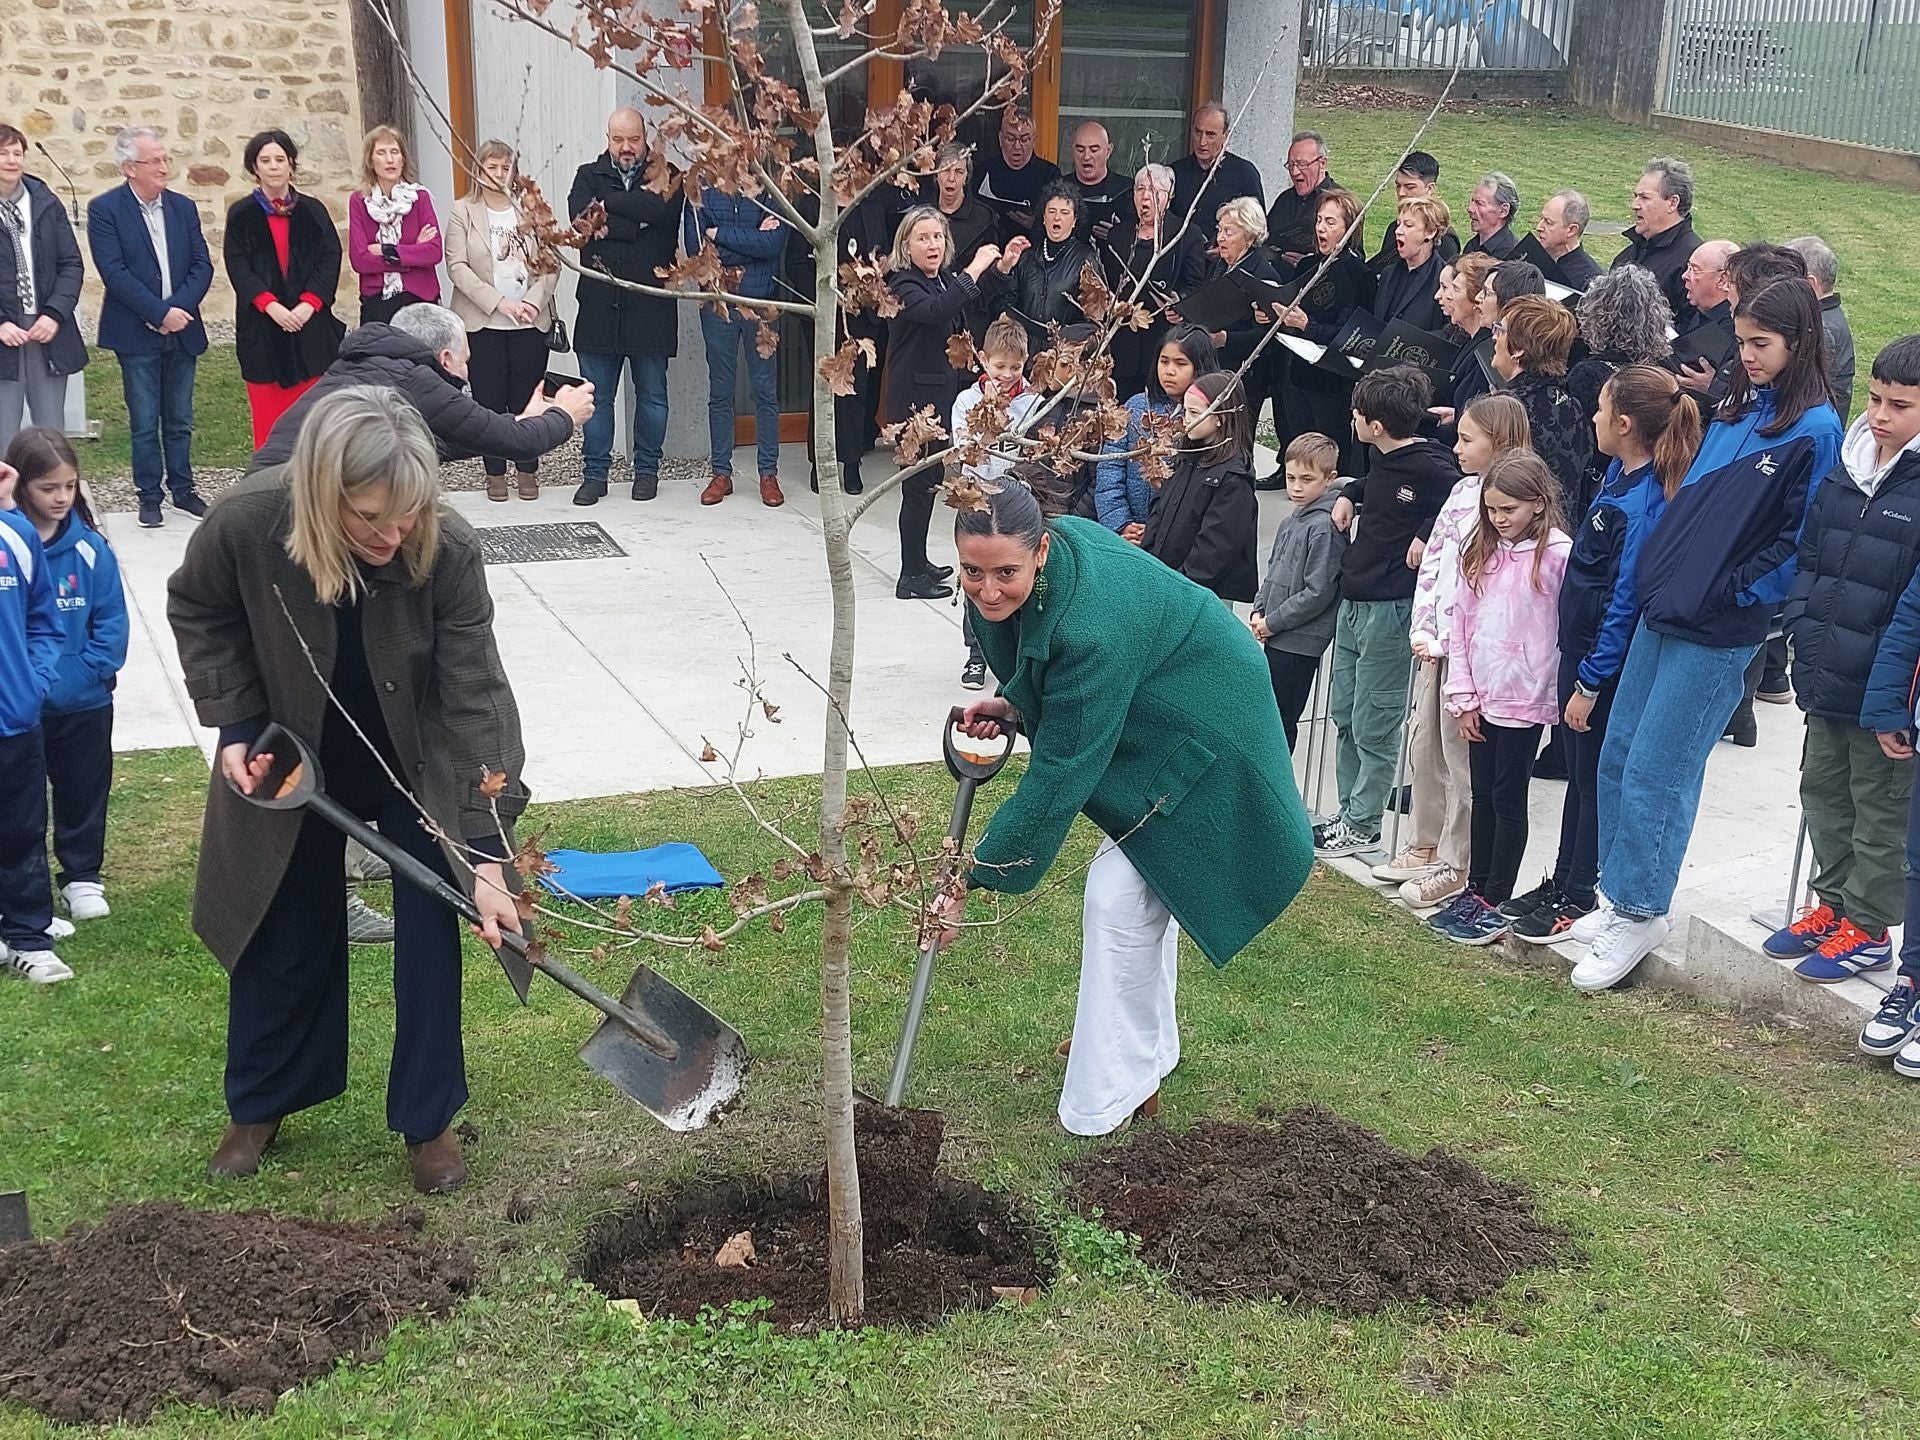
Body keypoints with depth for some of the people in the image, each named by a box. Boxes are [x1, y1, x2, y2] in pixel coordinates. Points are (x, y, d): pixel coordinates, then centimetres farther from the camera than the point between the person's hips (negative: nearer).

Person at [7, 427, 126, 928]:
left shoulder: (90, 548, -8)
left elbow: (112, 619, -5)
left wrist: (89, 670, -15)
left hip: (84, 703, 1)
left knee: (83, 792, 16)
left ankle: (82, 876, 32)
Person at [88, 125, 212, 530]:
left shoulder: (183, 207, 8)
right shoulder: (104, 209, -6)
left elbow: (202, 264, 3)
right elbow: (114, 272, -13)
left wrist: (180, 307, -12)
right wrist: (160, 313, -18)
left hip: (182, 330, 4)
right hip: (136, 334, -4)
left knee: (179, 420, 11)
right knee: (144, 424, 2)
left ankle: (183, 490, 21)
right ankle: (149, 497, 10)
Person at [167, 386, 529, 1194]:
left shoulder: (448, 552, -32)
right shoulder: (247, 525, -31)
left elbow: (473, 700, -28)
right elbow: (197, 614, -7)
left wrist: (487, 857, -30)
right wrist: (235, 725, -15)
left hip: (416, 764, -1)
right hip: (293, 759, 1)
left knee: (429, 934, 1)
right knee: (284, 931, 13)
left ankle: (428, 1120, 20)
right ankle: (261, 1105, 34)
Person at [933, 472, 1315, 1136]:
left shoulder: (1091, 625, -40)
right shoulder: (1054, 548, -15)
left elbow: (1057, 774, -35)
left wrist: (969, 880, -32)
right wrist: (1012, 700, -10)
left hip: (1200, 730, -10)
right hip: (1150, 715, 10)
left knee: (1120, 890, -12)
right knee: (1144, 879, 22)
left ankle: (1114, 1094, 1)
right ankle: (1149, 1040, 41)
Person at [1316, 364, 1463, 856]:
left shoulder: (1430, 466, -18)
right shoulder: (1382, 457, 9)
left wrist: (1427, 536, -22)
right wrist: (1349, 494, 12)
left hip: (1389, 608, -10)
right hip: (1353, 601, 10)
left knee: (1373, 726, 1)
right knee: (1345, 715, 16)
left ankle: (1362, 826, 12)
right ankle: (1350, 811, 28)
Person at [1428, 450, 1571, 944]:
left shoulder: (1558, 554, -12)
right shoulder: (1481, 552, 7)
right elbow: (1461, 623, 8)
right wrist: (1463, 696, 4)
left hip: (1524, 698, -6)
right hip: (1481, 696, 6)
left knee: (1508, 799, 3)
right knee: (1483, 796, 15)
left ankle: (1495, 904, 11)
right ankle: (1475, 891, 25)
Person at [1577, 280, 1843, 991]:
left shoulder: (1815, 431, -11)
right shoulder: (1735, 411, 12)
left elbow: (1800, 541, -12)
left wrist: (1733, 591, -13)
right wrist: (1662, 567, 9)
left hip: (1719, 630, -8)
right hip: (1663, 609, 8)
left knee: (1655, 770, -3)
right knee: (1618, 754, 11)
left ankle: (1639, 914, 12)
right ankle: (1619, 899, 24)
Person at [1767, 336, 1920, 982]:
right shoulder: (1843, 474, 6)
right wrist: (1805, 631, 1)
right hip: (1828, 678, 7)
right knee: (1823, 789, 18)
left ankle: (1868, 927, 19)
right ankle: (1833, 902, 35)